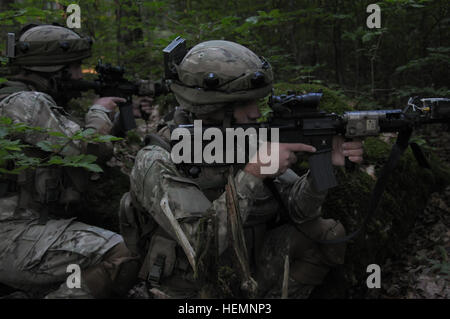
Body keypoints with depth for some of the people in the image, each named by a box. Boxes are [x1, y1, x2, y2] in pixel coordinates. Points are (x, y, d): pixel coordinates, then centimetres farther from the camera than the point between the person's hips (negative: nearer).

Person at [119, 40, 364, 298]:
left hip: (251, 283, 4)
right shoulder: (156, 163, -20)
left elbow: (296, 207, -4)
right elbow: (201, 243, -31)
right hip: (192, 291, -4)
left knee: (327, 233, -9)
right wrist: (254, 171, -32)